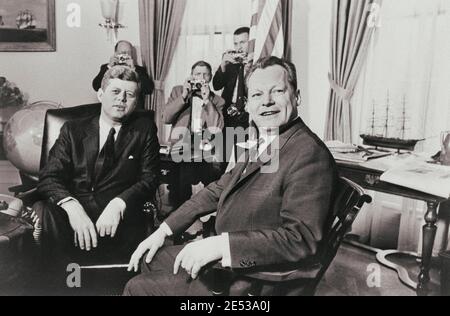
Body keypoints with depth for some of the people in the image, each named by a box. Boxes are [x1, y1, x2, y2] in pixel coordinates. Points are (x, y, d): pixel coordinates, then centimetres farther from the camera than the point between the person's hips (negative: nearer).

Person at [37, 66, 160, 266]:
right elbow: (49, 177, 3)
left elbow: (149, 179, 4)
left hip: (118, 221, 0)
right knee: (41, 214, -32)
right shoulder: (72, 130, 14)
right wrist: (72, 207, -19)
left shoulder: (144, 129, 12)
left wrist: (118, 204, -17)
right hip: (74, 214, 1)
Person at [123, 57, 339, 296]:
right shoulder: (262, 142, 8)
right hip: (224, 259, 8)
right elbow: (219, 190, 12)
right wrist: (164, 230, 6)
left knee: (138, 289, -2)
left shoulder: (309, 153, -22)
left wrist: (220, 244, -30)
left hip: (253, 282, -8)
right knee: (146, 260, 17)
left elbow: (301, 238, -28)